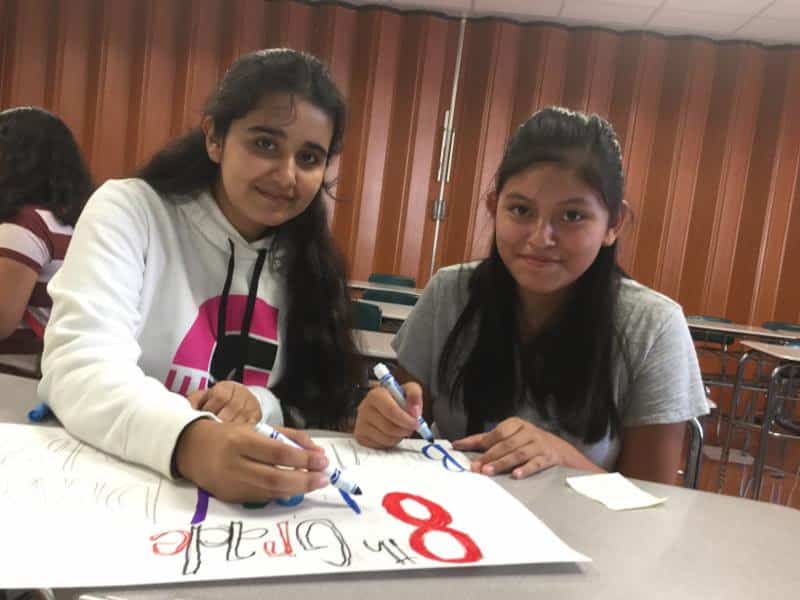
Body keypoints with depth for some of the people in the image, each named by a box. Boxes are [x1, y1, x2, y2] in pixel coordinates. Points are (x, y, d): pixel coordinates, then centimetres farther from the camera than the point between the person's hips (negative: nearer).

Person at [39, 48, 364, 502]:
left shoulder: (305, 260, 5)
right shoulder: (129, 209, -6)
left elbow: (315, 407, 4)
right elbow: (81, 366, -20)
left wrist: (261, 407, -18)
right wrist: (190, 441, -39)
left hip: (242, 500, 4)